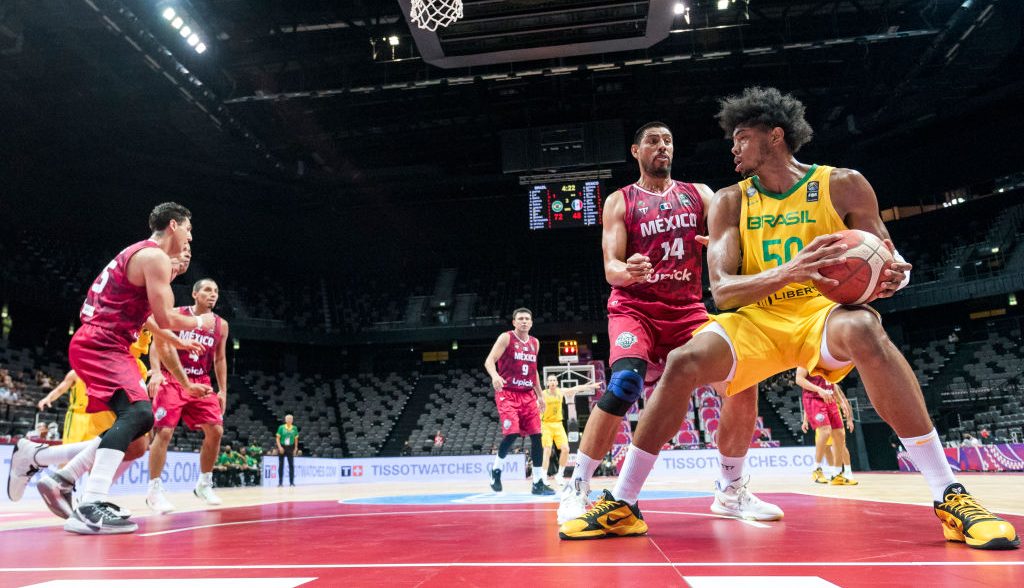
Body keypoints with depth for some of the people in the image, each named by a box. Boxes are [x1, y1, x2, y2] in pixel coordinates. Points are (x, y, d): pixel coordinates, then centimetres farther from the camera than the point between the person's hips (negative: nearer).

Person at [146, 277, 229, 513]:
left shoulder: (221, 325, 8)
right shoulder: (176, 314, -3)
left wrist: (223, 390, 8)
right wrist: (156, 372, -23)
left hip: (200, 383, 4)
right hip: (172, 381, -4)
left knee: (215, 430, -3)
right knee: (164, 432, -13)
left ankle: (204, 484, 13)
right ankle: (154, 489, -2)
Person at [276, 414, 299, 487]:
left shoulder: (294, 428, 2)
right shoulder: (281, 427, -4)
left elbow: (296, 439, 8)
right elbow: (278, 438, -3)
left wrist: (295, 449, 3)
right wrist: (280, 447, -14)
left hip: (290, 447, 1)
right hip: (282, 447, -1)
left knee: (291, 465, -2)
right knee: (281, 464, 2)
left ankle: (291, 482, 3)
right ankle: (280, 482, 8)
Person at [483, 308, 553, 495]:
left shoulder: (535, 343, 14)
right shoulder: (506, 338, -4)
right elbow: (489, 361, -12)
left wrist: (539, 395, 21)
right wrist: (495, 376, -33)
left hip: (528, 395, 6)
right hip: (507, 393, -6)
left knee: (536, 436, -1)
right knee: (511, 434, -18)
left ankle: (538, 483, 6)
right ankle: (496, 469, 9)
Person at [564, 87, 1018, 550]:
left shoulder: (842, 185, -1)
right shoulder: (730, 202, 2)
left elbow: (888, 259, 4)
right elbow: (721, 289, -9)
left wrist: (893, 276, -23)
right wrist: (789, 273, -29)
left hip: (822, 312, -1)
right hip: (757, 320, 2)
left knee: (863, 329, -37)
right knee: (684, 363, -25)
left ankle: (950, 497, -26)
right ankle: (622, 503, -12)